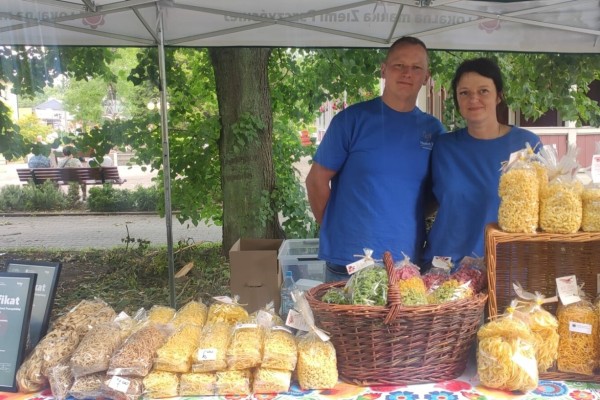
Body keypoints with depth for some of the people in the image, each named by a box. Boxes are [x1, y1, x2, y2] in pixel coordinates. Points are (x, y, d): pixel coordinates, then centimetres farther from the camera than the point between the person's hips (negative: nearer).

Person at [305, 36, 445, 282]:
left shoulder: (434, 130, 5)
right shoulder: (352, 119, -6)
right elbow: (317, 180, -2)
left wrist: (414, 222, 4)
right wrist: (336, 231, 1)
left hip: (409, 263, 3)